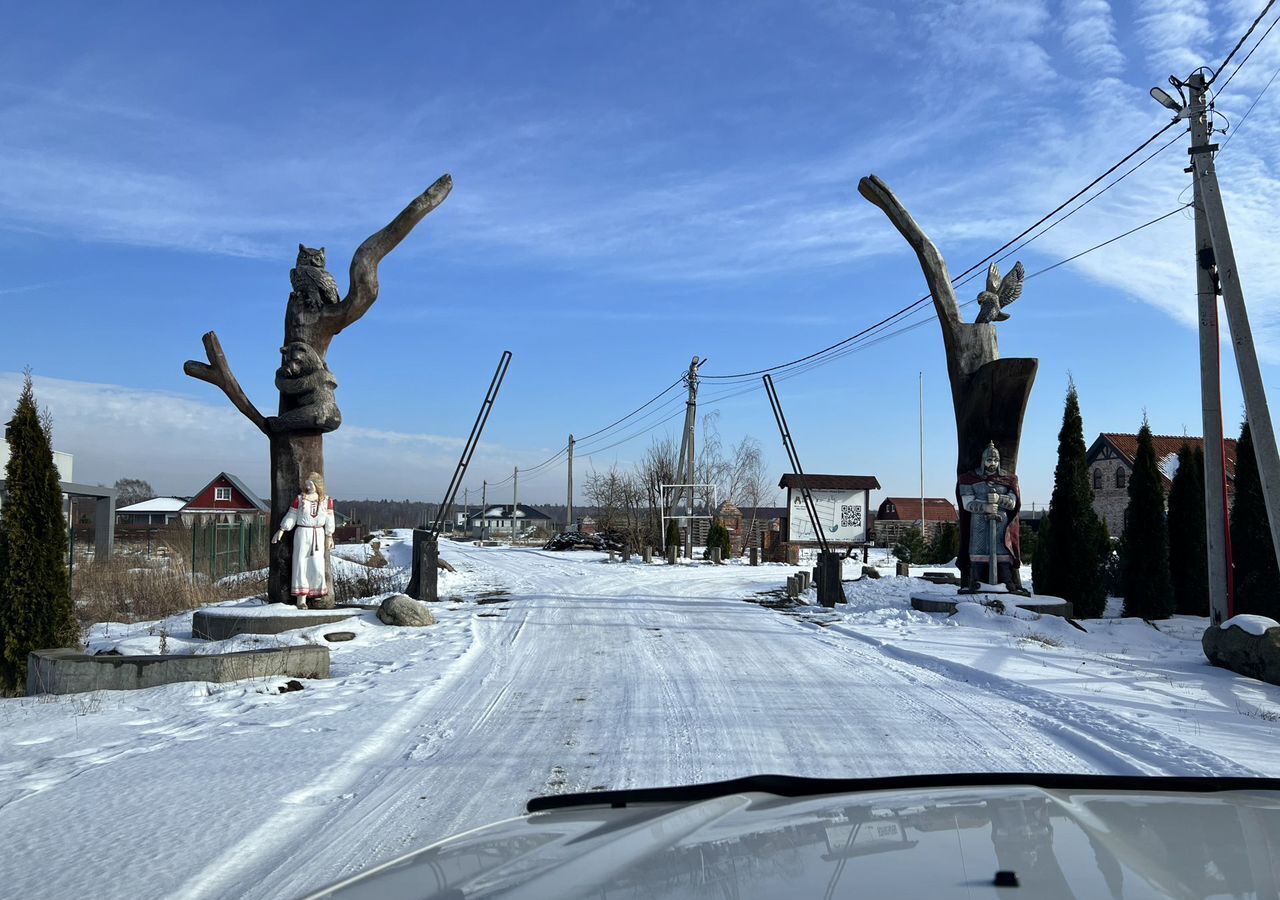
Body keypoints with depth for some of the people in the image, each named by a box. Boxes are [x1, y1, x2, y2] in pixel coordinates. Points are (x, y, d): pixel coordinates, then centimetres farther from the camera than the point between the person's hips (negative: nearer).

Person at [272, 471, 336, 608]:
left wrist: (329, 537, 8)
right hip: (302, 533, -1)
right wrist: (281, 531, 0)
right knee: (301, 562, -3)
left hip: (318, 534, 1)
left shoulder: (327, 500, 3)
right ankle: (301, 597, 0)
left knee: (317, 564, -3)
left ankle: (316, 592, 16)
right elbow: (291, 516, 3)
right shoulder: (299, 499, 0)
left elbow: (329, 520, 8)